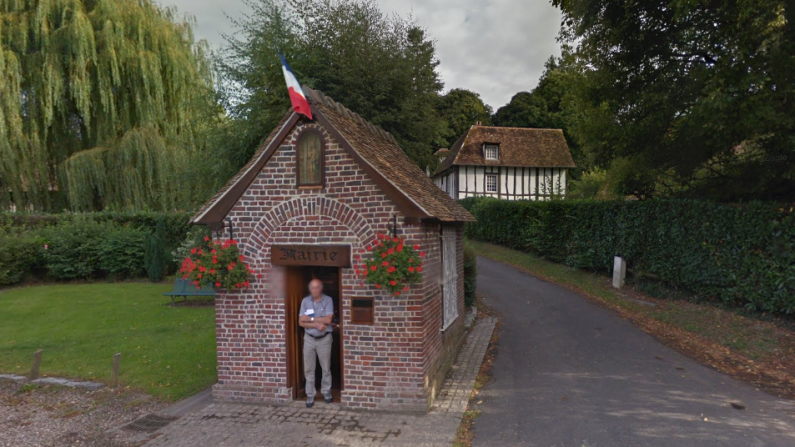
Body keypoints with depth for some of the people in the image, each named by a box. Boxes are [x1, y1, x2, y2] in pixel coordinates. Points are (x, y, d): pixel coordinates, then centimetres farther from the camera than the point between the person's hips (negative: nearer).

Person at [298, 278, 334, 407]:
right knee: (308, 369, 6)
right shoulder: (305, 301, -3)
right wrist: (316, 324, -20)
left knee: (326, 367, 10)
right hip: (309, 339, 2)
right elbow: (301, 322, -7)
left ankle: (326, 391, 28)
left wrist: (311, 319, -16)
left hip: (324, 339, -1)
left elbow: (328, 320, -18)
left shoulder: (328, 300, -9)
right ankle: (310, 395, 17)